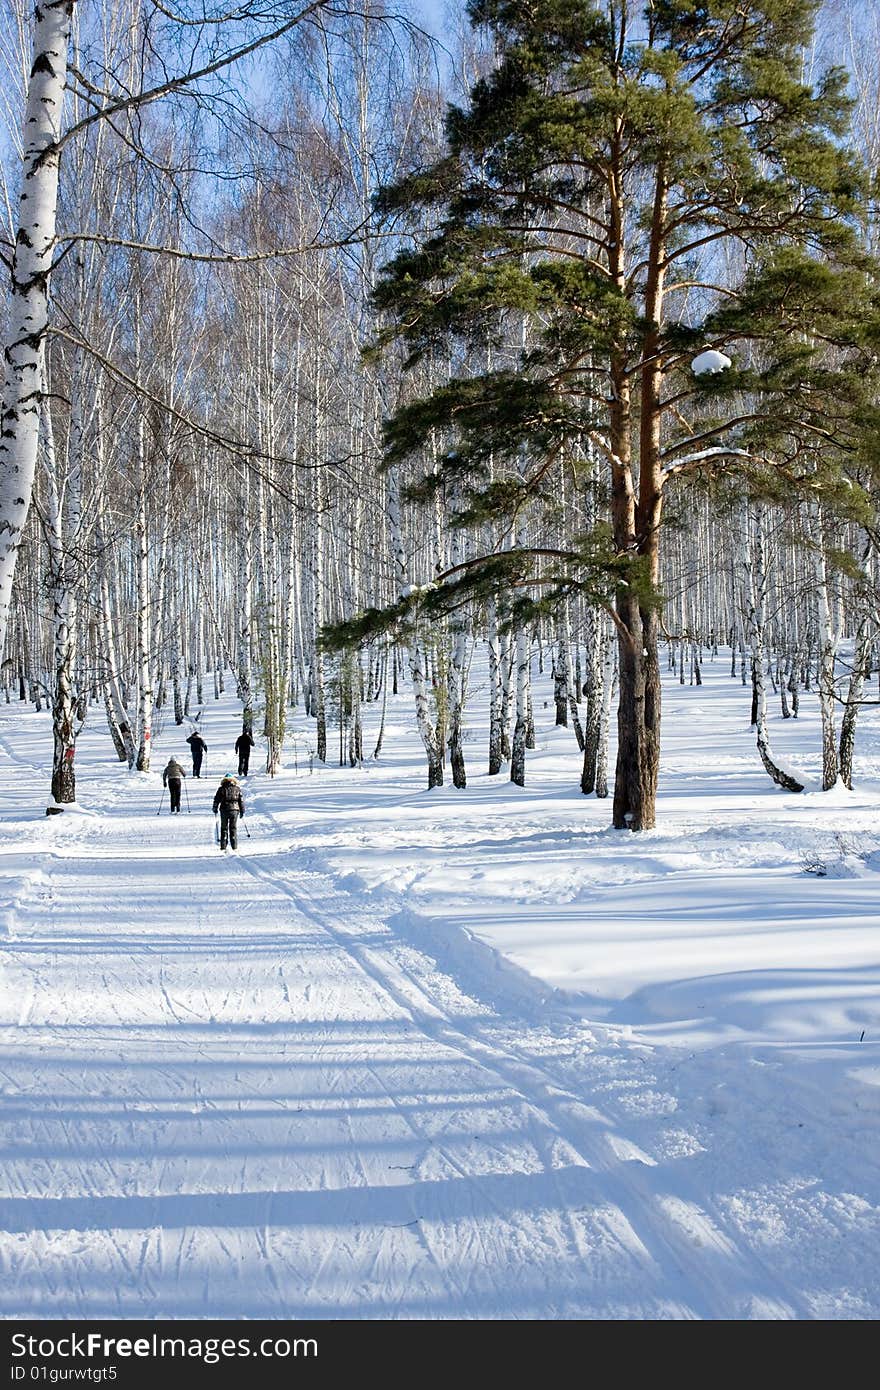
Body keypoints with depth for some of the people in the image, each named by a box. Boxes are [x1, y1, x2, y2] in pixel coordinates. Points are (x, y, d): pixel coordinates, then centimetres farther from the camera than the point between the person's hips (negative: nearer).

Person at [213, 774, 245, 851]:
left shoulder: (221, 789, 0)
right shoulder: (237, 789, 4)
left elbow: (216, 800, 1)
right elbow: (241, 800, 6)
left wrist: (215, 809, 13)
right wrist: (242, 811, 13)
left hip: (224, 810, -1)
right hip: (234, 810, 1)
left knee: (224, 828, 10)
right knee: (233, 828, 8)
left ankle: (223, 846, 6)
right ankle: (234, 846, 3)